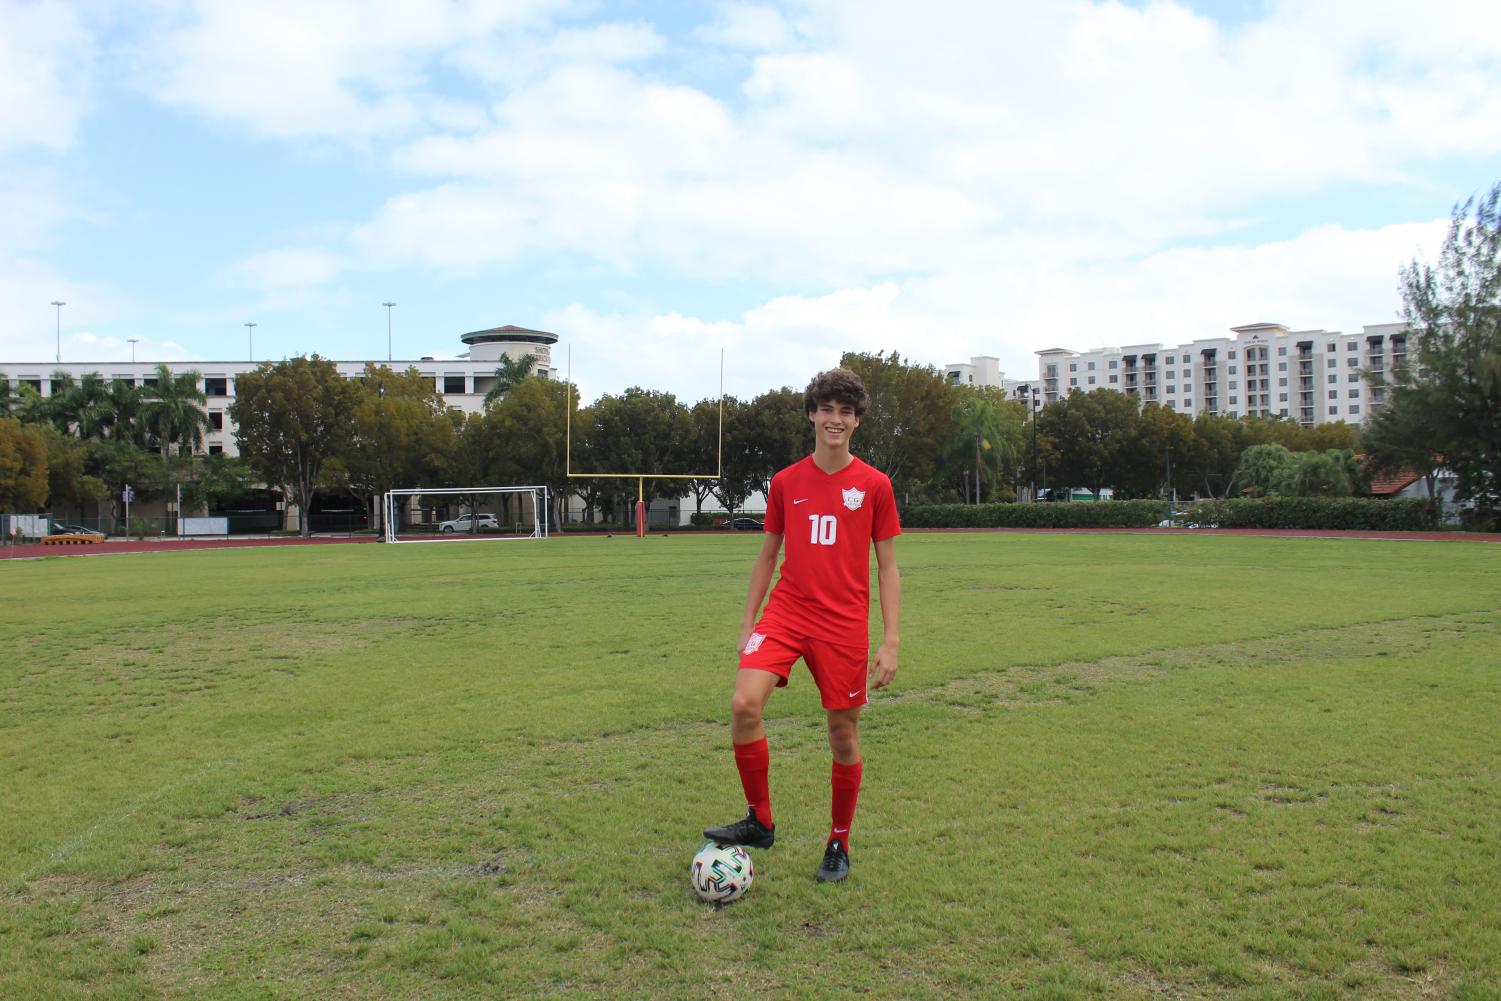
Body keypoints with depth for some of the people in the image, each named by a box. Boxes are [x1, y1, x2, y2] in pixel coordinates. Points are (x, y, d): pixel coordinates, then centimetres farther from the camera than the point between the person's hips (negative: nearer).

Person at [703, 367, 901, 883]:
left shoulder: (874, 485, 1)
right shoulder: (785, 482, 7)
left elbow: (888, 569, 3)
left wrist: (890, 642, -4)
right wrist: (747, 620, 10)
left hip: (844, 623, -1)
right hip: (785, 613, 2)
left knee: (843, 735, 5)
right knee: (743, 704, -19)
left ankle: (839, 844, 26)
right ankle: (759, 821, 1)